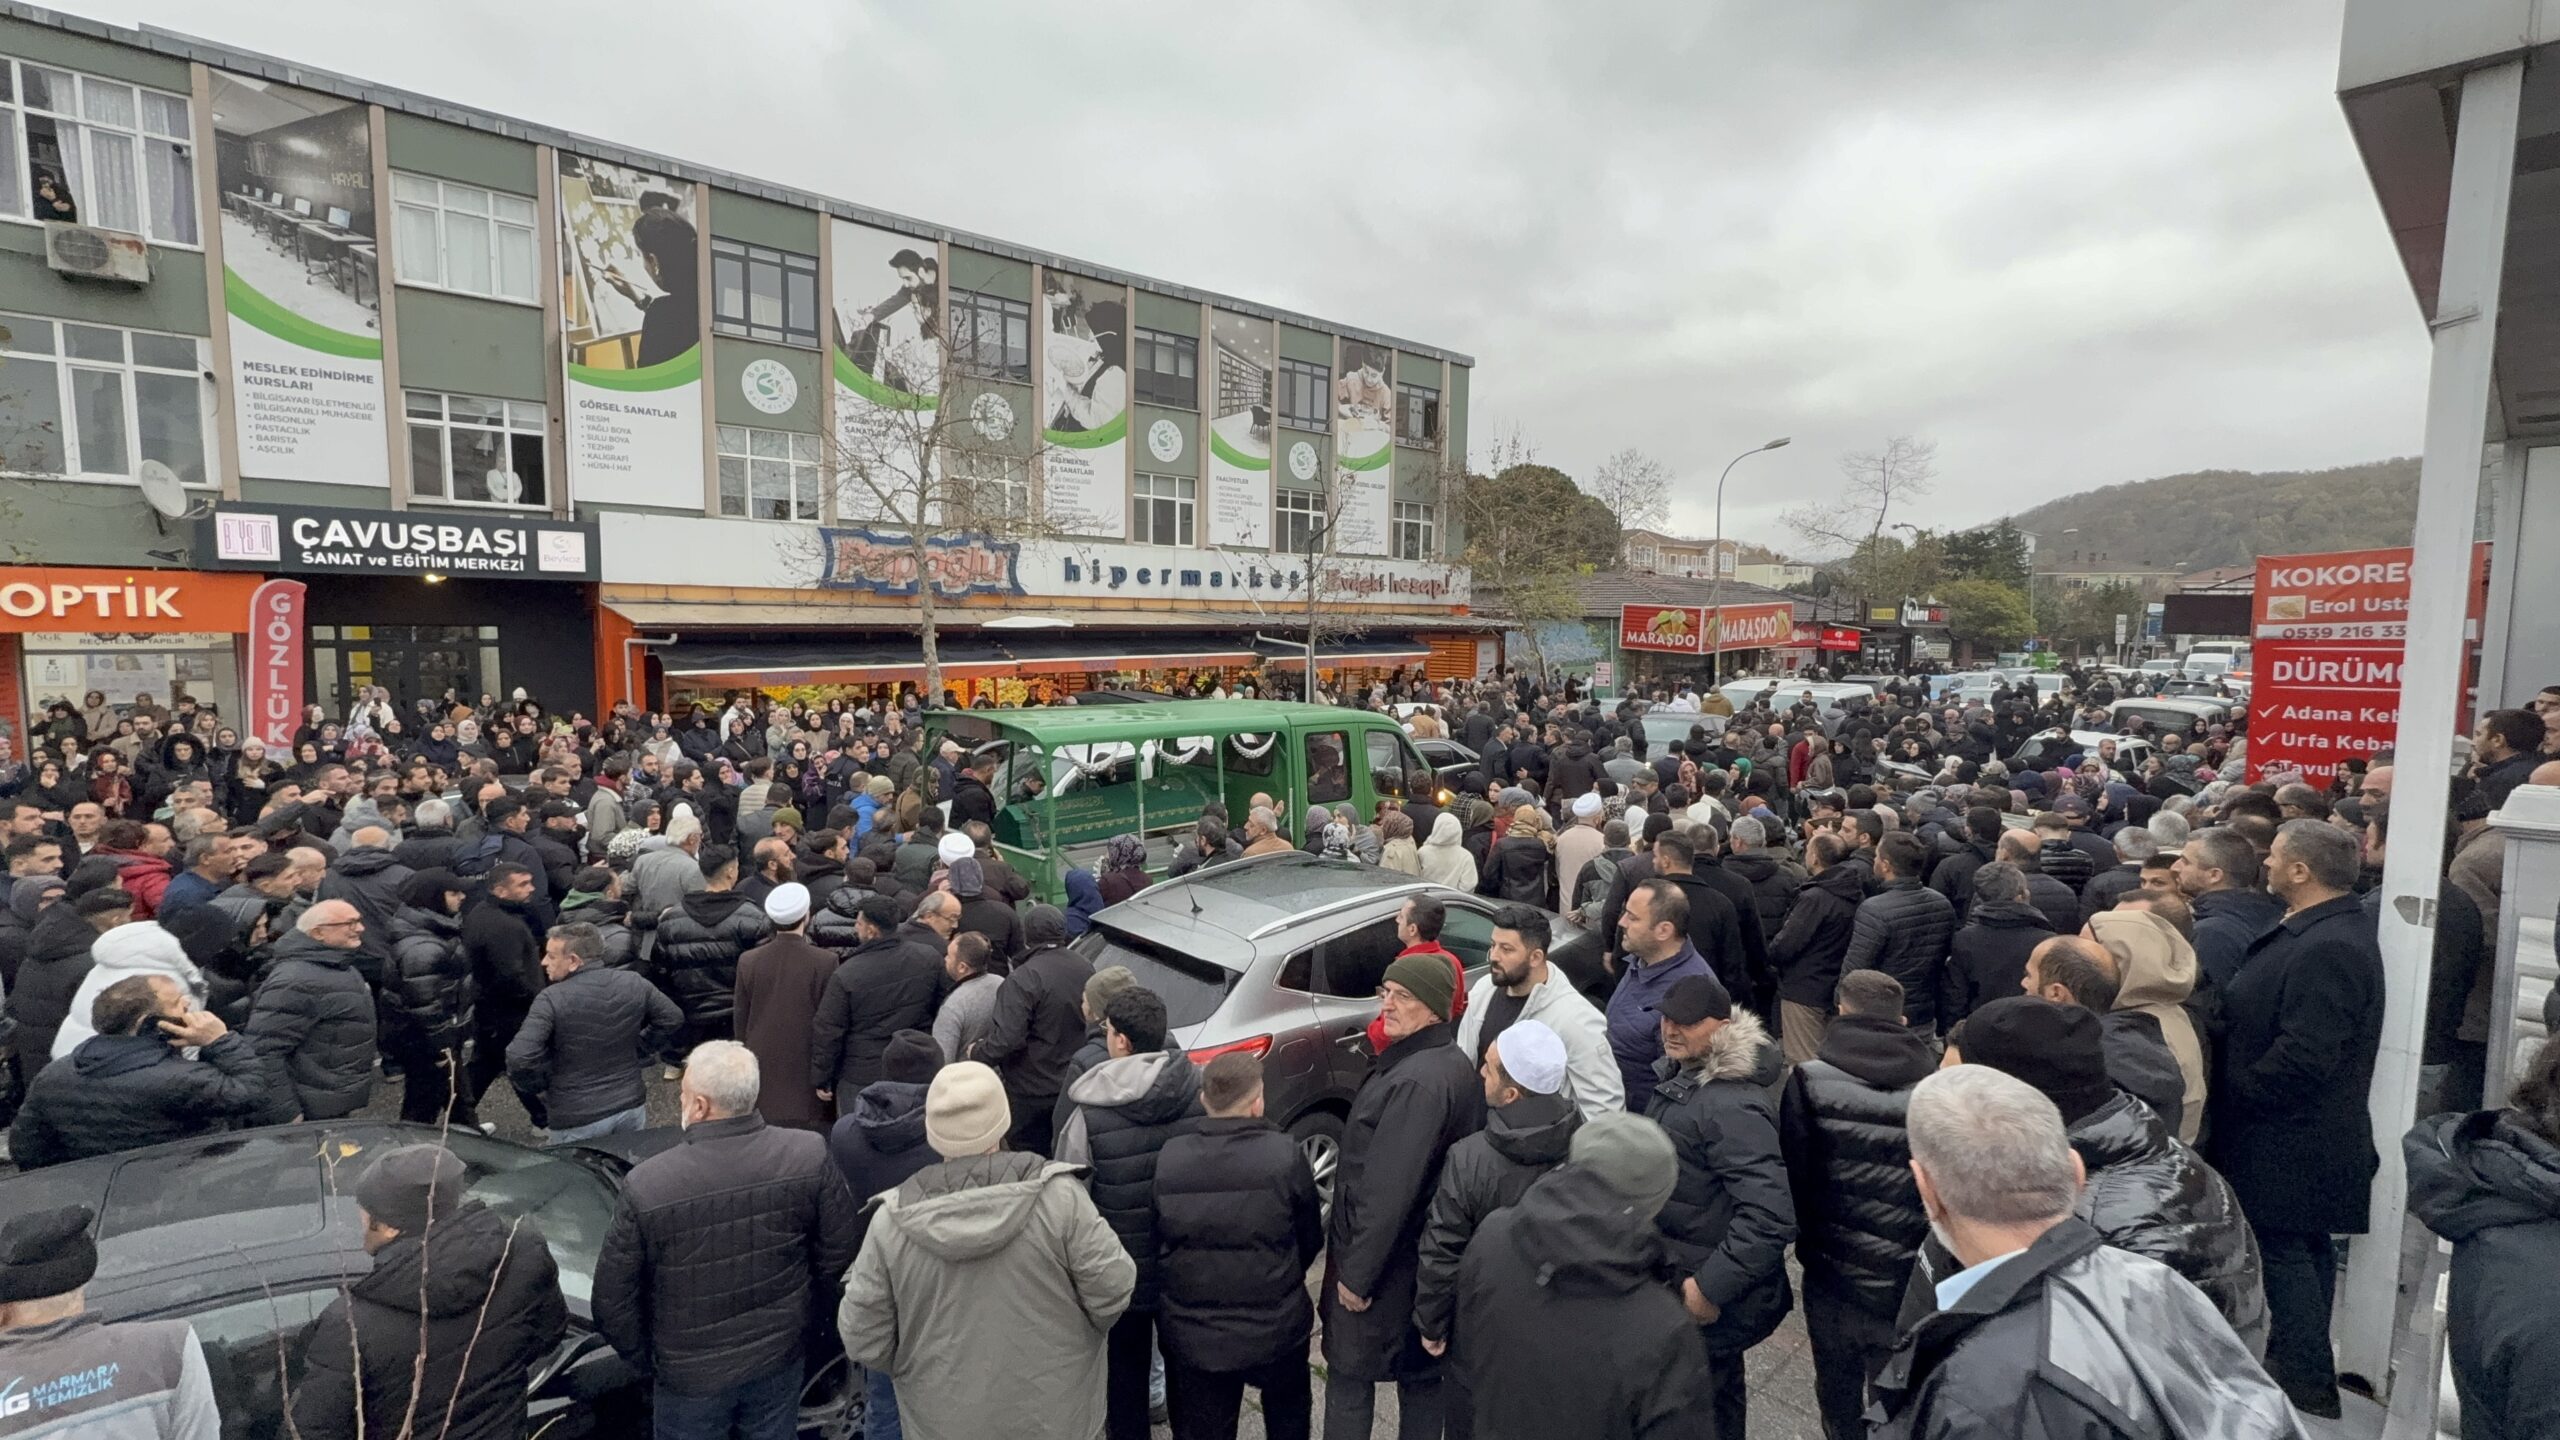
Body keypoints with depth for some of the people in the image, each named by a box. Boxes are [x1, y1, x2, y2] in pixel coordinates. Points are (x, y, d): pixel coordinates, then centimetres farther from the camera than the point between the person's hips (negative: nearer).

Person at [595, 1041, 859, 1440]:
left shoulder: (646, 1186, -25)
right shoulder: (808, 1155, -20)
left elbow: (613, 1301, -13)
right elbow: (839, 1250, -8)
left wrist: (644, 1360, 5)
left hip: (690, 1374, -1)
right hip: (781, 1357, 2)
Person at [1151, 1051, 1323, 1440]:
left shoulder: (1166, 1159, -12)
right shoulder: (1285, 1155, -17)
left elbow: (1154, 1241, -1)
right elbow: (1311, 1239, -3)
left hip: (1190, 1333, 1)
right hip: (1275, 1326, -1)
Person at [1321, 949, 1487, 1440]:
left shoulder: (1416, 1081, -27)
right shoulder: (1455, 1065, 5)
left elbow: (1389, 1190, -28)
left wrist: (1356, 1272, -20)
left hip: (1388, 1262, -9)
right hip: (1427, 1255, 9)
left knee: (1351, 1373, 6)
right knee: (1422, 1372, 19)